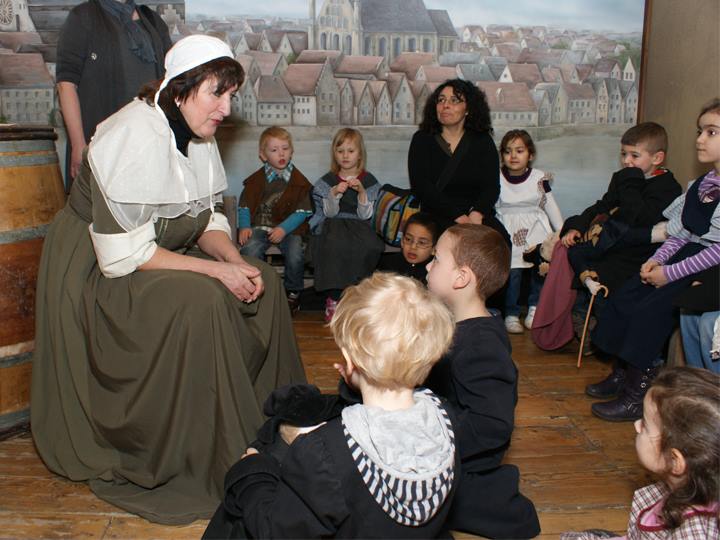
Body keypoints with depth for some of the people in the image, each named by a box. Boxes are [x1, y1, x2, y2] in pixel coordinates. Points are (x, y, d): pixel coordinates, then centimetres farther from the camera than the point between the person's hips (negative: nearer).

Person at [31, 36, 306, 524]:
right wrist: (216, 270, -27)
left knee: (263, 283, -5)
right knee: (201, 300, -31)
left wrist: (237, 262, -13)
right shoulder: (134, 135, -25)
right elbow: (122, 253, -28)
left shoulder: (197, 135, 1)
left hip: (154, 260, 9)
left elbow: (208, 219, 7)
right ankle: (190, 468, -17)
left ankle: (269, 426, 6)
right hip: (96, 273, -8)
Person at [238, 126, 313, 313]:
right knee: (249, 251, -29)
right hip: (260, 226, 1)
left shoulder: (299, 181, 3)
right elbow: (244, 206, 10)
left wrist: (283, 228, -15)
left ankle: (293, 292, 1)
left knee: (295, 255, -28)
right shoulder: (256, 180, 8)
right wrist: (244, 227, -8)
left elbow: (302, 211, -2)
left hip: (289, 228, -1)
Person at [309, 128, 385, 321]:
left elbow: (365, 215, 0)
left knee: (370, 247, -34)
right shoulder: (328, 181, 8)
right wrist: (334, 193, -18)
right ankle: (333, 298, -26)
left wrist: (362, 192, -16)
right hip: (333, 226, 0)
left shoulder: (369, 181, 7)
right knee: (335, 246, -36)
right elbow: (330, 213, 0)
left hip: (359, 226, 1)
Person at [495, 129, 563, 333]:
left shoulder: (539, 178, 5)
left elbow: (551, 207, 10)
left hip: (536, 231, 2)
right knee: (511, 270, -17)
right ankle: (511, 314, -2)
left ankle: (534, 309, 4)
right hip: (509, 232, -1)